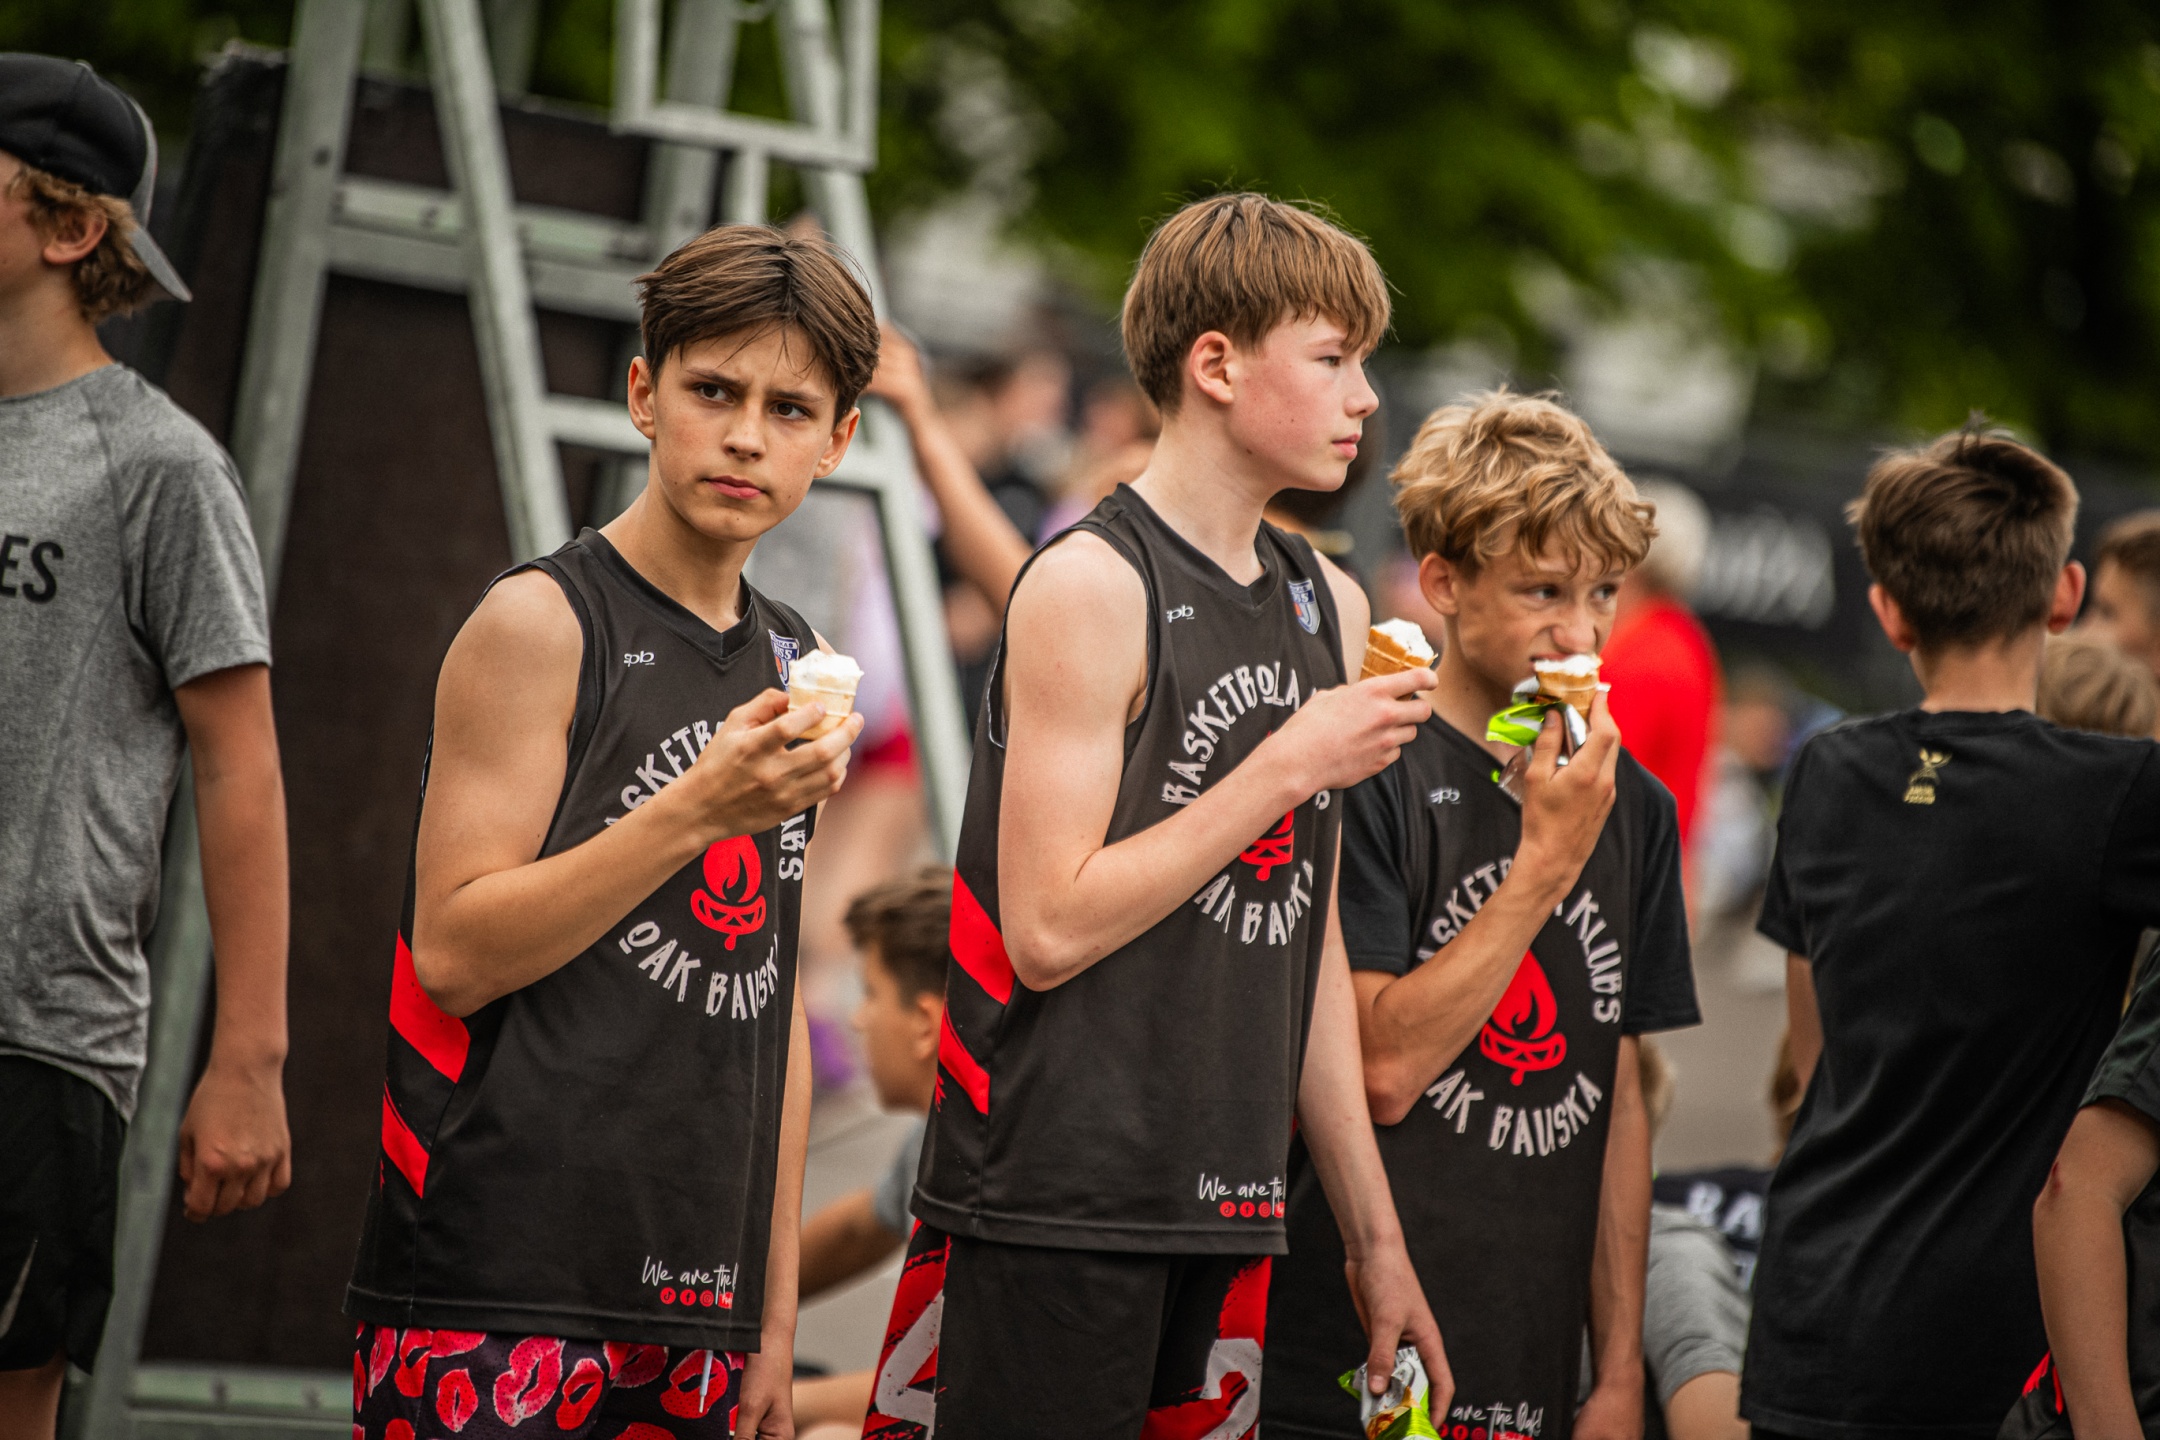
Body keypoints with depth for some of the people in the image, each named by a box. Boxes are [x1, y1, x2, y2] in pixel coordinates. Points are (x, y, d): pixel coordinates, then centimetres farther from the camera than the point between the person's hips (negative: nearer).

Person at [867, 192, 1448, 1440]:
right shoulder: (1093, 587, -9)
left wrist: (1375, 1231, 17)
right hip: (1054, 1207, -7)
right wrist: (1287, 767, -14)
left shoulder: (1329, 607, 14)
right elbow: (1049, 930, -16)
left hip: (1231, 1215, 7)